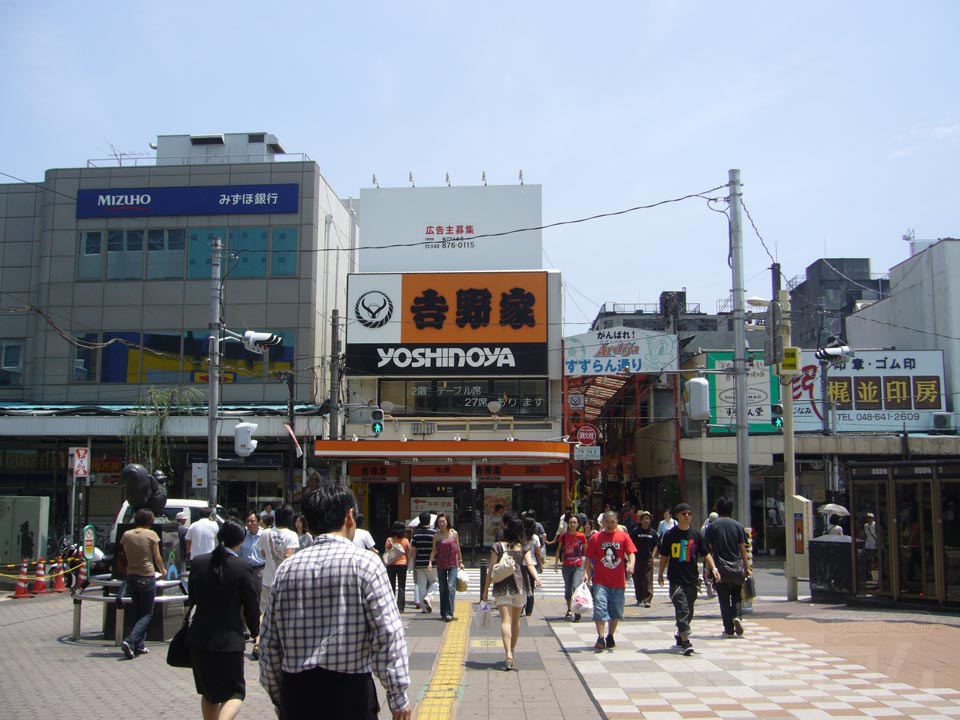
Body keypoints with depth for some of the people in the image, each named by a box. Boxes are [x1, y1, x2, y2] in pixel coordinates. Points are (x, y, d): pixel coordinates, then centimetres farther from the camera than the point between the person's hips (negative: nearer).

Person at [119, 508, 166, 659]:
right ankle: (130, 641, -14)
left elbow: (125, 555, 11)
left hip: (131, 576, 5)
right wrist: (163, 570, 13)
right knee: (147, 614, 3)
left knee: (137, 611, 18)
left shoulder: (126, 535, 3)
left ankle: (138, 645, 18)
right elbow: (157, 558, -4)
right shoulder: (151, 534, -9)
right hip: (147, 577, -5)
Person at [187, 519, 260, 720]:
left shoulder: (199, 562, -1)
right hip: (229, 639, -4)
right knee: (234, 692, 7)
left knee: (208, 691, 22)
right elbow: (251, 605, -5)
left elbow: (192, 599, 10)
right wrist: (255, 630, 11)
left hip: (200, 637, 4)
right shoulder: (241, 566, -13)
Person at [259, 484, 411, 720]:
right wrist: (398, 696, -4)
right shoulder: (365, 562, -8)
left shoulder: (286, 568, 5)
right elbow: (387, 633, -11)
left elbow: (268, 640, 9)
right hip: (350, 691, -4)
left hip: (296, 693, 4)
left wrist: (278, 699, 19)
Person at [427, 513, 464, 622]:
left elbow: (458, 548, 10)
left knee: (451, 587, -13)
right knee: (442, 588, 7)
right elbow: (434, 550, 3)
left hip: (453, 564, -1)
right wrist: (430, 562, -10)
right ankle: (444, 613, 16)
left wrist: (460, 561, 13)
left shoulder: (454, 533, 2)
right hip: (441, 565, 1)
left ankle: (449, 613, -16)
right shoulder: (437, 535, 2)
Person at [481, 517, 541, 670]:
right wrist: (537, 578, -21)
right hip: (520, 586, 3)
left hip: (502, 587, -3)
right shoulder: (524, 547, 6)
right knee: (516, 620, 19)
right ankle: (512, 651, 32)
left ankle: (508, 654, -24)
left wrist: (486, 589, 4)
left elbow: (492, 570, -1)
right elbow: (530, 564, -11)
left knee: (505, 620, -8)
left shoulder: (498, 547, 1)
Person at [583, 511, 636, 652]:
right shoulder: (596, 537, 1)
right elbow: (589, 558, 3)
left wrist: (630, 565, -23)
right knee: (600, 608, -14)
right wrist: (586, 573, -9)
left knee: (616, 611, 10)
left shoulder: (623, 536, 3)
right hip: (600, 581, -2)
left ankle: (610, 637, 28)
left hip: (618, 582, 2)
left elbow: (631, 553, -4)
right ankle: (600, 639, -11)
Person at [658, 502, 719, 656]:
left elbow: (705, 553, 9)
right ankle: (686, 642, -16)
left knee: (689, 611, 13)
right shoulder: (670, 534, -1)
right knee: (682, 609, -13)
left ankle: (680, 635, 35)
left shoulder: (696, 534, 6)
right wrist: (661, 574, 10)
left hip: (692, 579, 3)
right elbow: (664, 556, 7)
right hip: (676, 579, -3)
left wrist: (713, 568, -5)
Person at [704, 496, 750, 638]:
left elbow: (709, 550, -3)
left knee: (724, 600, 4)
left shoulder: (712, 527, -2)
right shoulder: (738, 526, 2)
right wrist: (747, 568, 8)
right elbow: (742, 549, 2)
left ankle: (729, 630, 4)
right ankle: (737, 617, -11)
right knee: (736, 596, 15)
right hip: (736, 568, 2)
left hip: (720, 568, -2)